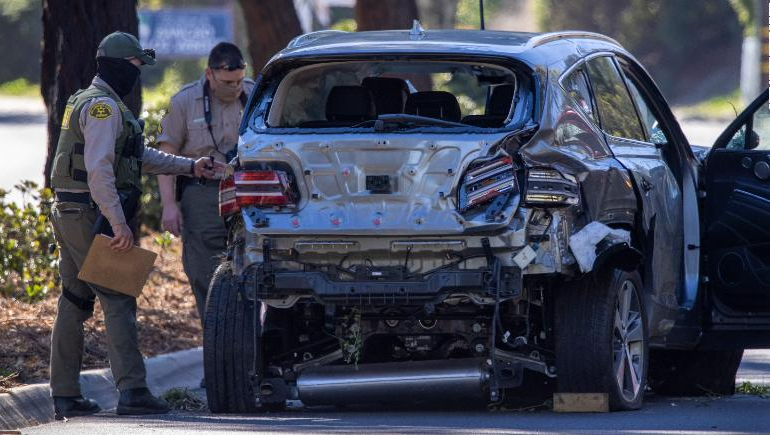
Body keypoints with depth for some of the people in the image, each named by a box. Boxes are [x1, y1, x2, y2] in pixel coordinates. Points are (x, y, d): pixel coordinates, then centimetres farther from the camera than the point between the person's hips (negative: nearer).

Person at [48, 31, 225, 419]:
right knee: (118, 300, -13)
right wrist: (119, 224, -25)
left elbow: (141, 156, 27)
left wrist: (190, 167, 25)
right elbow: (99, 169, -23)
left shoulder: (89, 103, 21)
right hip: (92, 216, -11)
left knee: (73, 305, 11)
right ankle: (131, 391, -20)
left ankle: (65, 395, 13)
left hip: (69, 214, 11)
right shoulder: (102, 106, -13)